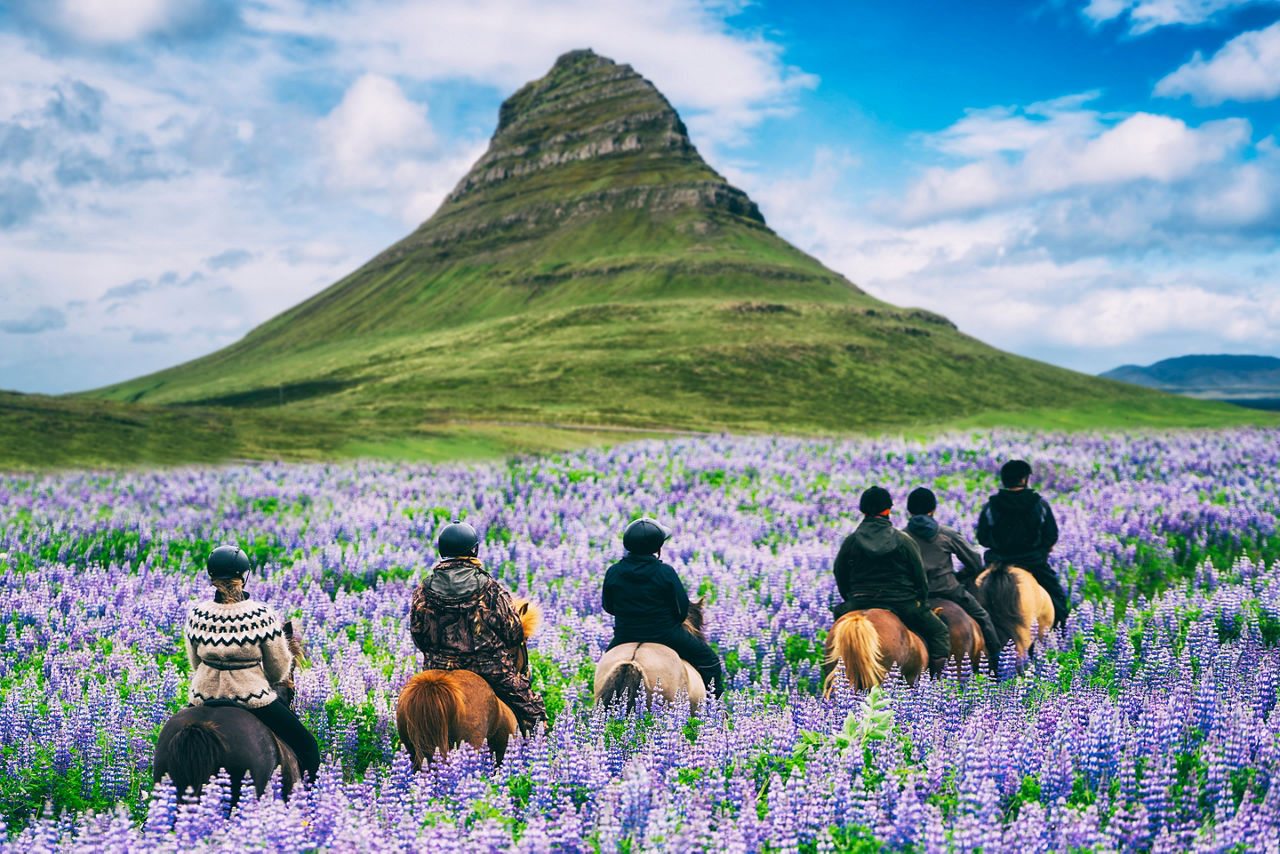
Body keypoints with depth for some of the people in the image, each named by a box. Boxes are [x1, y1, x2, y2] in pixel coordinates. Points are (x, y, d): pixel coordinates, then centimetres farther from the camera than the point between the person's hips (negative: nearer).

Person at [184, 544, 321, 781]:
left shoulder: (196, 615, -8)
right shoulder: (263, 615, -16)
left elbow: (195, 663, 6)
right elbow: (279, 667, -5)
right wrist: (272, 681, 18)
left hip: (205, 695, 4)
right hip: (253, 697, -4)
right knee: (307, 746, 9)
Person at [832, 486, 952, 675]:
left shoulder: (850, 542, 0)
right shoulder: (904, 541, -4)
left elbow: (840, 575, 8)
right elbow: (920, 577, 2)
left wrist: (851, 599, 23)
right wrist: (923, 603, 18)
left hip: (860, 604, 2)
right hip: (903, 603, -2)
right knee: (939, 632, 15)